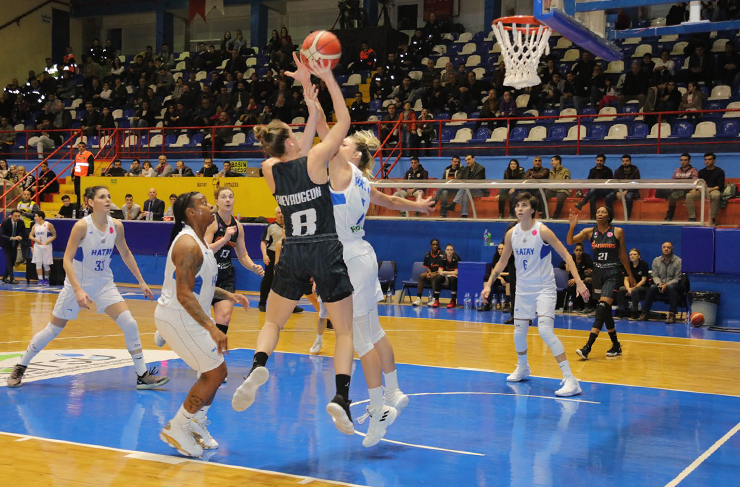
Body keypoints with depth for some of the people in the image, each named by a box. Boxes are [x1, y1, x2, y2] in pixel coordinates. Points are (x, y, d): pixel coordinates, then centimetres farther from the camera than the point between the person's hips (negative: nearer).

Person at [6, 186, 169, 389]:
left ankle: (142, 376, -3)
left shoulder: (116, 226, -6)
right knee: (52, 331, 6)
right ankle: (20, 368, 27)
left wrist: (141, 281, 9)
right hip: (77, 284, -4)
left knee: (130, 325, -11)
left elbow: (126, 254, 10)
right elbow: (67, 260, -21)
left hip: (104, 284, 4)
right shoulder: (82, 226, -19)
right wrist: (78, 290, -31)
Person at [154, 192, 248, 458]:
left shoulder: (200, 241, 13)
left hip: (191, 317, 10)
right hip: (177, 318, -10)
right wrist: (212, 328, -30)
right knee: (215, 373, -7)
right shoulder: (187, 244, -20)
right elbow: (184, 294, -26)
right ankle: (176, 429, 2)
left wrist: (227, 295, 17)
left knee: (216, 372, 14)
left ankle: (196, 425, 26)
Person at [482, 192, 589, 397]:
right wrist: (489, 284, 7)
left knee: (545, 330, -21)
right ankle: (523, 369, 39)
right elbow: (502, 262, 13)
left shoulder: (542, 231, -13)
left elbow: (565, 255, -12)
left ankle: (570, 380, -19)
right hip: (523, 290, 5)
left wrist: (578, 281, -21)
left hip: (544, 288, -5)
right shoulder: (511, 234, 1)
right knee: (519, 334, 9)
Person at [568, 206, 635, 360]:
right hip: (598, 273, 4)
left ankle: (588, 347, -22)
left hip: (613, 273, -4)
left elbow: (623, 255, 6)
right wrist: (572, 226, -21)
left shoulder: (618, 232, -3)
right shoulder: (590, 232, 3)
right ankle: (616, 346, 26)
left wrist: (630, 275, 12)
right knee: (606, 311, 11)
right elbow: (570, 242, -5)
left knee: (602, 308, -16)